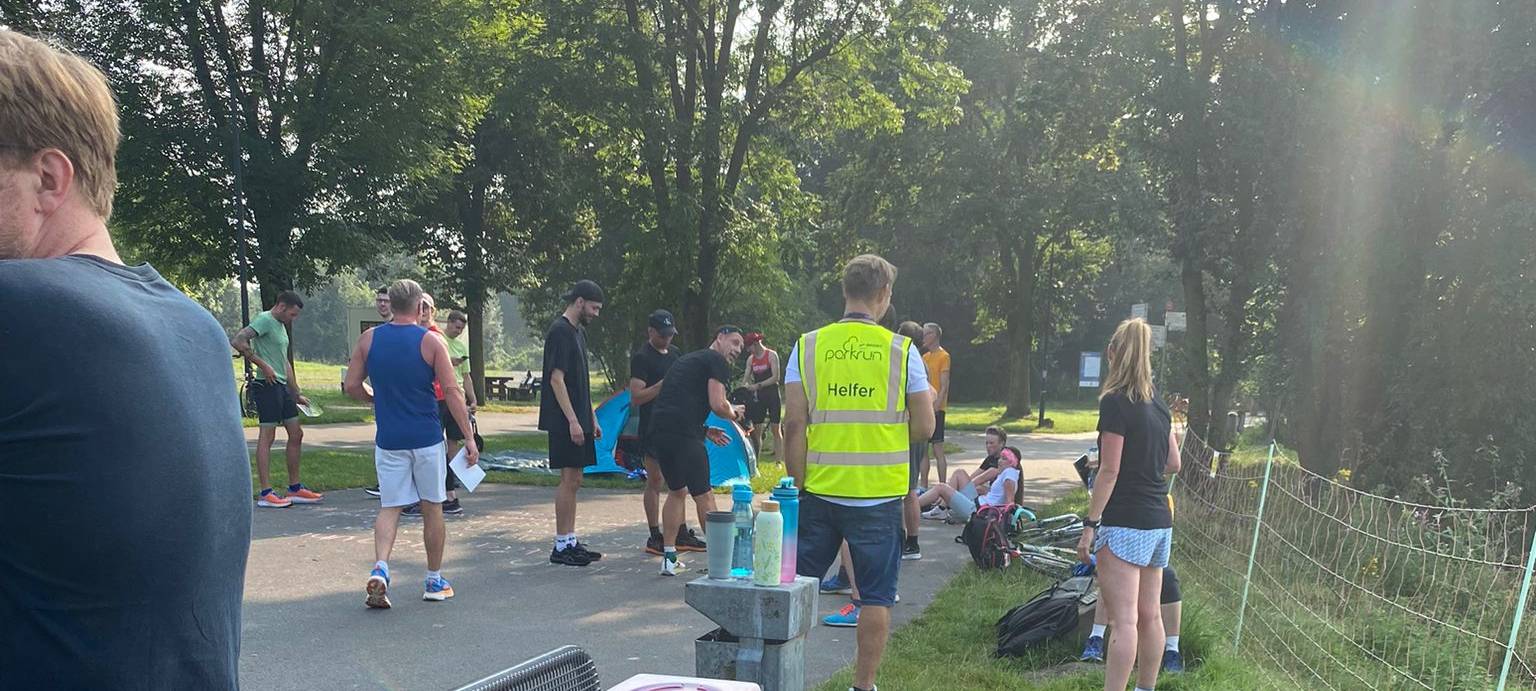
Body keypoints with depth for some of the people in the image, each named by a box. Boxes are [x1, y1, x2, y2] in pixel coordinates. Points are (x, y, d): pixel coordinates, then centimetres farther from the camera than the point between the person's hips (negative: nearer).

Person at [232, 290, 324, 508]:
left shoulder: (281, 326, 21)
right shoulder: (264, 320, -8)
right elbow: (237, 341, -23)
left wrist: (297, 394, 24)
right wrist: (262, 365, -19)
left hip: (283, 387, 10)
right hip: (267, 385, -10)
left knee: (296, 434, 10)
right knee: (267, 436, -6)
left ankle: (295, 489, 18)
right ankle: (266, 494, -4)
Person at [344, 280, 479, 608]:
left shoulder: (368, 339, 2)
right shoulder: (431, 342, -6)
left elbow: (352, 386, 4)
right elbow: (452, 391, -10)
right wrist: (469, 437, -8)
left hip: (388, 439, 2)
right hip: (426, 438, -2)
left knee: (390, 507, 9)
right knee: (432, 508, 10)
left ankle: (379, 569, -15)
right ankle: (434, 581, 19)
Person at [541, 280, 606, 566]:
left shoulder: (578, 331, 17)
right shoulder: (560, 331, -12)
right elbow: (556, 379, -17)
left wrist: (592, 419, 19)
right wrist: (573, 421, -20)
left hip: (579, 420, 10)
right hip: (564, 421, -10)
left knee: (574, 481, 11)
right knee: (569, 480, -6)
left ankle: (570, 542, 17)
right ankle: (561, 546, 1)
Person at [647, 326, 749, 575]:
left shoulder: (688, 359, 29)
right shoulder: (717, 361, 2)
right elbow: (717, 405, -9)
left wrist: (706, 431, 28)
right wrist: (735, 413, 12)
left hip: (657, 431, 9)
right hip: (682, 435, -8)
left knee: (677, 491, 22)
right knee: (703, 495, 3)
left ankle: (669, 557, 20)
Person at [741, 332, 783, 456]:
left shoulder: (771, 355, -6)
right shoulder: (751, 359, 9)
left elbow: (775, 377, -13)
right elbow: (746, 378, 7)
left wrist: (758, 385, -21)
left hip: (772, 394, -5)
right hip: (758, 396, 5)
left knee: (776, 430, -3)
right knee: (756, 431, 2)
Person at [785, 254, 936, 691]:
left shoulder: (808, 347, -1)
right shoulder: (902, 350, -4)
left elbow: (794, 426, -5)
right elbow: (924, 428, -2)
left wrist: (797, 487, 3)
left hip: (819, 491, 2)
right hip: (878, 495, -1)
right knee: (876, 595, 10)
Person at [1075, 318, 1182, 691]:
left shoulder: (1115, 402, -12)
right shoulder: (1157, 404, 10)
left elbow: (1109, 471, -15)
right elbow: (1173, 463, 17)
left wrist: (1089, 525, -12)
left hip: (1126, 523, -8)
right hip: (1160, 521, 8)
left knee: (1124, 620, -11)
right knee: (1149, 614, 15)